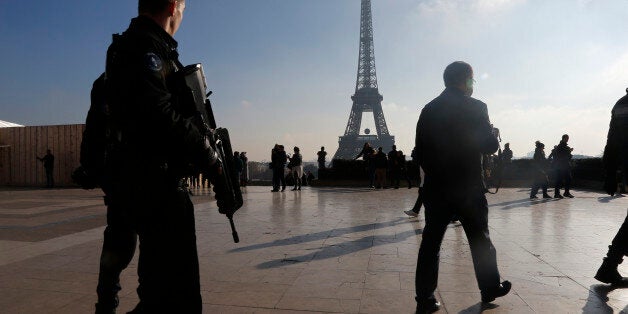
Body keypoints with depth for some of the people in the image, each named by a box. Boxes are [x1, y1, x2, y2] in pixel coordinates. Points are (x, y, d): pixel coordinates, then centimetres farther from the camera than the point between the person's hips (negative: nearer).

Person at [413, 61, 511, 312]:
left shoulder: (428, 110, 5)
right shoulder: (475, 107, -6)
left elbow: (420, 150, 5)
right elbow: (490, 146, -7)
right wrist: (493, 137, 15)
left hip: (435, 188, 3)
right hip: (468, 188, -3)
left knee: (430, 242, 5)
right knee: (480, 240, 15)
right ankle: (490, 288, 33)